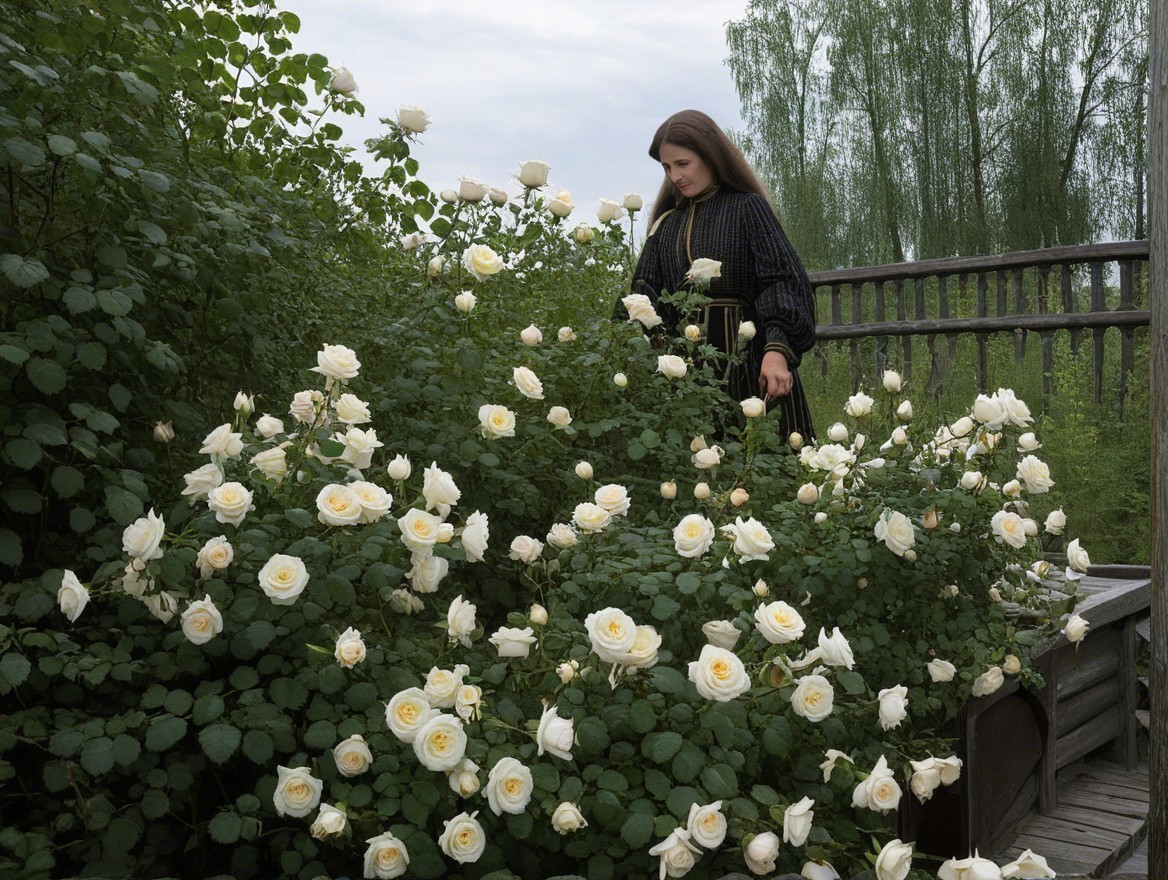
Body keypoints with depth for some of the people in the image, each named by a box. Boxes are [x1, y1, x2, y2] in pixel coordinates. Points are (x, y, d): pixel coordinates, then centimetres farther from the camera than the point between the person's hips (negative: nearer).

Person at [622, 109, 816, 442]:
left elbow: (782, 282, -8)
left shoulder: (748, 207, 2)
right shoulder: (666, 223, 16)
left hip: (746, 358, -4)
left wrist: (777, 350, -24)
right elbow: (645, 290, 7)